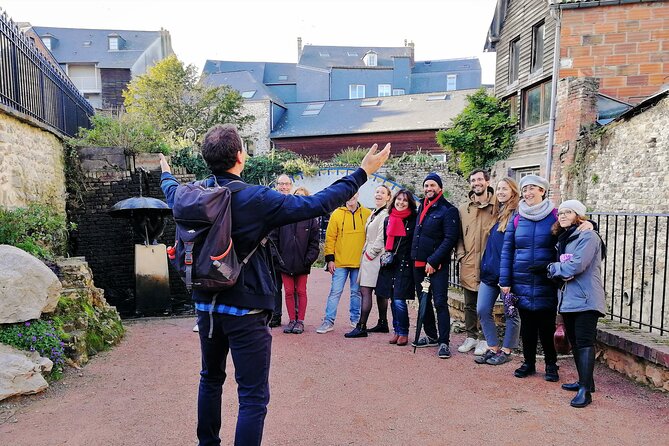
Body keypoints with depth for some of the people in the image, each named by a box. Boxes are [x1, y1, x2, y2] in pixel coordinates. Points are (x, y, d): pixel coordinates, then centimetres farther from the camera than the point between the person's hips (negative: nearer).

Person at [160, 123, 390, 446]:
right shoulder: (256, 199, -19)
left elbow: (172, 193, 23)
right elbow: (316, 204, -20)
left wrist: (166, 174, 47)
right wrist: (363, 172, -13)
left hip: (206, 307, 7)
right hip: (245, 312, -7)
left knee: (211, 379, 25)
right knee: (253, 398, 3)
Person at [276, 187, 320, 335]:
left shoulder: (311, 218, -1)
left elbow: (314, 242, -2)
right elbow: (275, 238, 4)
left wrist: (309, 259, -11)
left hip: (302, 263, -1)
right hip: (285, 261, 1)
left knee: (301, 292, 8)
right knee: (289, 292, 8)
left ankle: (300, 321, 18)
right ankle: (292, 320, 19)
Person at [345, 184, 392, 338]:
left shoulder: (386, 214, -12)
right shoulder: (373, 214, 18)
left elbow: (382, 237, -18)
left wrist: (370, 253, -14)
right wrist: (365, 253, 15)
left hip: (375, 257, -9)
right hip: (368, 256, 9)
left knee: (365, 291, -11)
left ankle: (361, 327, -10)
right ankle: (383, 323, 20)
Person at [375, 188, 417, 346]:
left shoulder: (413, 221, -4)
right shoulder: (388, 220, 12)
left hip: (405, 265, -5)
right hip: (389, 265, 5)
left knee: (399, 300, -9)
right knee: (393, 300, 10)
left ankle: (403, 333, 7)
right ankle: (397, 331, 21)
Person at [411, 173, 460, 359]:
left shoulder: (448, 210, -8)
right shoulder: (422, 207, 15)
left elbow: (450, 239, -16)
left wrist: (433, 261, -19)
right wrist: (414, 256, 12)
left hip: (437, 265, -8)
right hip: (418, 263, 8)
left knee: (440, 302, -8)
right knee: (424, 300, 14)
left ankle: (444, 342, -3)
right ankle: (431, 336, 27)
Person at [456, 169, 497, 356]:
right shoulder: (463, 209, 12)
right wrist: (461, 254, 3)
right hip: (468, 265, 4)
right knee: (470, 304, 13)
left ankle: (485, 340, 15)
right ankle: (471, 337, 24)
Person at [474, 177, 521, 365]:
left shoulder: (517, 214, -9)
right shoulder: (497, 214, 14)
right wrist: (485, 265, 14)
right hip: (490, 271, 8)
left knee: (511, 313, 6)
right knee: (482, 310, 6)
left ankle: (506, 351, 18)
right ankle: (493, 348, 18)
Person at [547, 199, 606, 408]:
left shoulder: (588, 236, -10)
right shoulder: (563, 239, 17)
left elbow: (576, 266, -20)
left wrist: (553, 268, -3)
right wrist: (560, 270, -7)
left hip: (585, 300, -9)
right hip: (568, 299, 9)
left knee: (584, 342, -10)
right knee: (575, 342, 15)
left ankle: (585, 390, -9)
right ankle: (585, 381, 28)